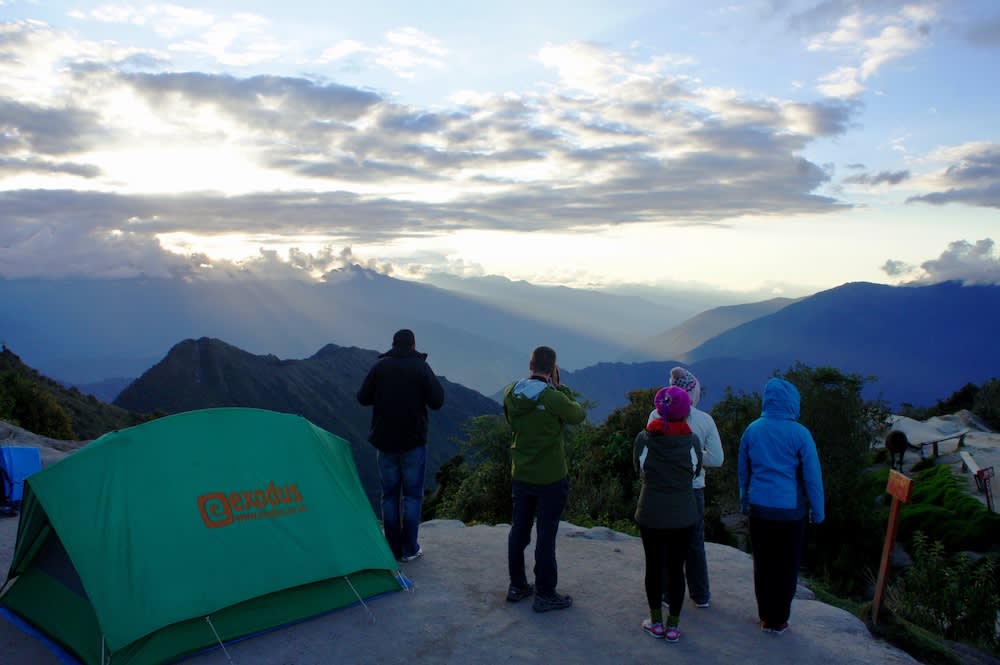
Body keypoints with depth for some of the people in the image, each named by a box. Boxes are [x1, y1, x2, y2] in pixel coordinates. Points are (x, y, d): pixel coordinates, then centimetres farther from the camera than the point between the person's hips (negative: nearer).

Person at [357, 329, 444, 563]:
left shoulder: (380, 366, 0)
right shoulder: (420, 367, -7)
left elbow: (363, 398, 3)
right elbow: (437, 401, -9)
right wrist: (435, 383, 8)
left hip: (385, 441, 2)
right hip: (413, 441, -2)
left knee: (390, 494, 11)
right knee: (412, 494, 8)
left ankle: (392, 550, 15)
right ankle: (409, 549, 10)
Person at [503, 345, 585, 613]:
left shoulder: (511, 393, -6)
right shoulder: (554, 398, -22)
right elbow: (578, 415, -4)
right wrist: (560, 387, 1)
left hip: (520, 475, 5)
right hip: (550, 478, -5)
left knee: (518, 530, 17)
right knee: (546, 535, 4)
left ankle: (517, 586, 30)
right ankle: (545, 595, 14)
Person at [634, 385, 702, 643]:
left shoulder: (644, 438, -11)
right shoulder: (692, 440, -11)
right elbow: (696, 471, 4)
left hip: (650, 513, 0)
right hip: (683, 515, 0)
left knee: (653, 566, 12)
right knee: (676, 568, 10)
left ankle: (656, 622, 24)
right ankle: (673, 626, 19)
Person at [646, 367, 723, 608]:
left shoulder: (657, 416, -13)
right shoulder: (705, 420, -10)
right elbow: (717, 458, -7)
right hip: (693, 489, 1)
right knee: (695, 543, 18)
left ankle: (670, 594, 23)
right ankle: (701, 595, 29)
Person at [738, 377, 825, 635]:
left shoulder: (752, 430, -1)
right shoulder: (799, 434, -12)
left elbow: (743, 471, 8)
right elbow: (812, 475, -7)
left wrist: (744, 502, 19)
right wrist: (817, 511, 4)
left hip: (759, 508, 3)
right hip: (790, 510, -3)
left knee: (762, 564, 14)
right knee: (786, 567, 10)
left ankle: (766, 617, 22)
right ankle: (778, 621, 18)